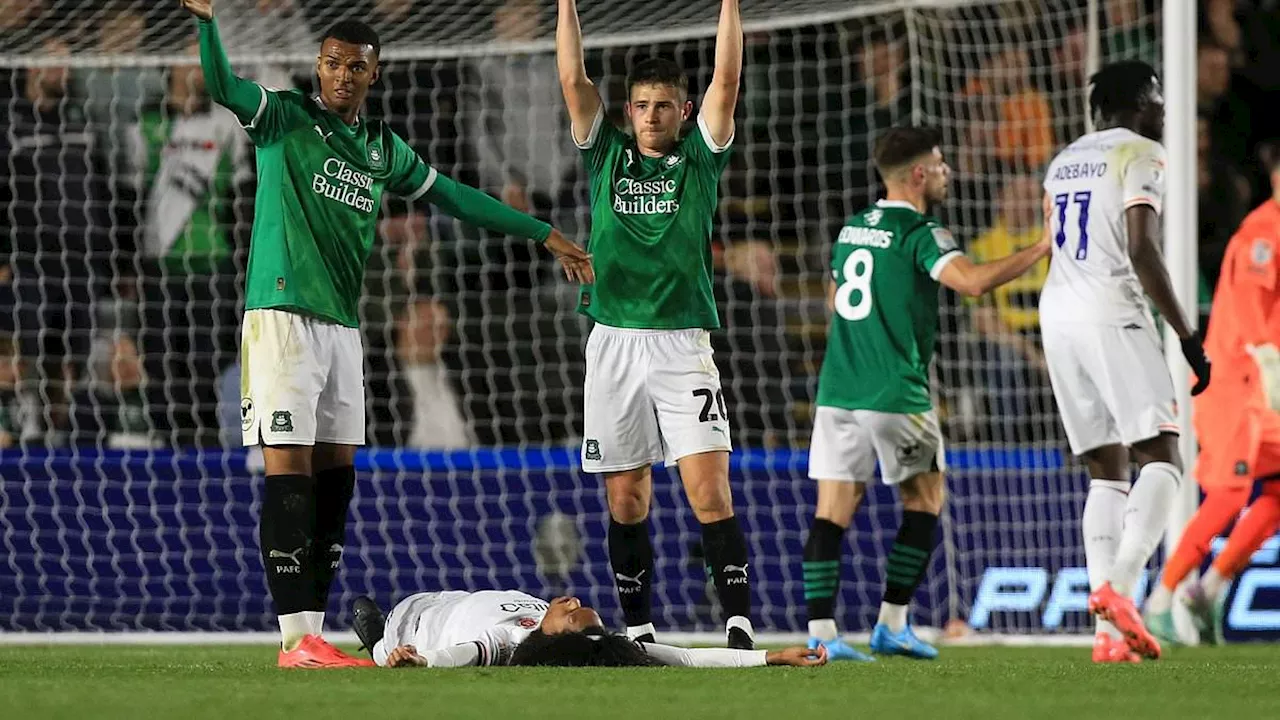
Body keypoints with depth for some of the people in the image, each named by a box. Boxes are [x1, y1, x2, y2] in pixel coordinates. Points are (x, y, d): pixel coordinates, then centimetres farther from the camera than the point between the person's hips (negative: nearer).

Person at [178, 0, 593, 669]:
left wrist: (544, 234, 31)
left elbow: (453, 196, 27)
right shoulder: (286, 118, 0)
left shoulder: (382, 148, 17)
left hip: (342, 326, 7)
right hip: (283, 315, -7)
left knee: (334, 481, 4)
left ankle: (314, 632, 8)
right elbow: (222, 88, -18)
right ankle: (295, 639, -13)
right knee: (289, 473, -10)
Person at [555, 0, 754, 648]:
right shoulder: (606, 156, 12)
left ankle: (739, 626, -16)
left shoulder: (699, 159, 8)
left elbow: (726, 82, -1)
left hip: (683, 345, -2)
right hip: (613, 344, 2)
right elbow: (573, 80, 6)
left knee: (710, 492, -12)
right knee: (626, 499, 5)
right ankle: (637, 631, 14)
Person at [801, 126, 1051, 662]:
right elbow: (972, 280, -25)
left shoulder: (852, 229, 14)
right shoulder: (919, 233, -9)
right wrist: (1043, 247, -20)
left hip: (837, 391, 6)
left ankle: (820, 632, -7)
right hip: (895, 394, -6)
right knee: (924, 502, 11)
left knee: (833, 511, 1)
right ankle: (892, 624, 8)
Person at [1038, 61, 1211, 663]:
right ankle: (1118, 588, -30)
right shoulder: (1141, 154, -2)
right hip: (1111, 314, -7)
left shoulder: (1062, 163, 22)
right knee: (1161, 457, -8)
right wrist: (1188, 337, -11)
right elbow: (1142, 251, -13)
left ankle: (1108, 632, -3)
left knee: (1106, 472, 8)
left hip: (1057, 315, 7)